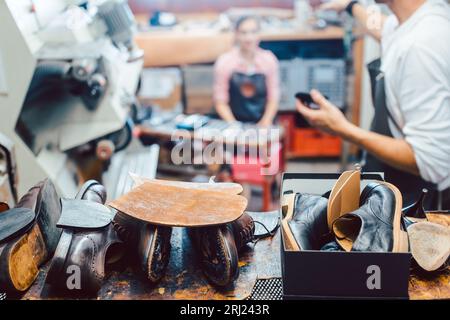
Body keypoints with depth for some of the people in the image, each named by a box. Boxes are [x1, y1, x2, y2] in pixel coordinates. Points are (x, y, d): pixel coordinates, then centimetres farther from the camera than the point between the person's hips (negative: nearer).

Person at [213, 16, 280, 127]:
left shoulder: (269, 60, 0)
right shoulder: (224, 62, -4)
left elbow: (273, 97, 4)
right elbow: (220, 101, -2)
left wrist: (266, 121, -11)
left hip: (262, 124, 1)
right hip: (235, 124, -1)